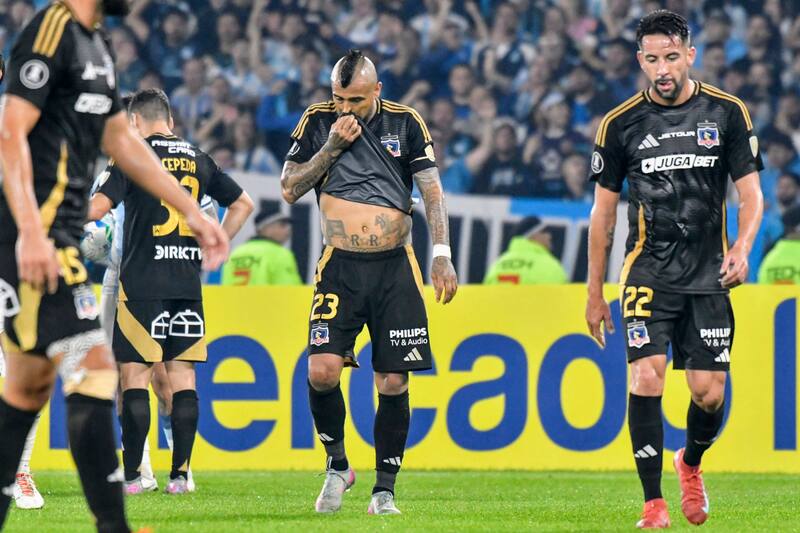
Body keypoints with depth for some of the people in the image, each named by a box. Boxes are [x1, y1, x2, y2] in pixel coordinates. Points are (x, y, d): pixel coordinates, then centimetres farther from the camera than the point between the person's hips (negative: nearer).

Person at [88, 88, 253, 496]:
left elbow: (98, 207, -13)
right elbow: (243, 204, 19)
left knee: (135, 374, -2)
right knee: (183, 375, 5)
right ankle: (180, 473, 2)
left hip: (143, 282, -5)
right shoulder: (198, 159, 12)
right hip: (187, 283, 5)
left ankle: (131, 476, -4)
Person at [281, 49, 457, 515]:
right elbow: (290, 189, 2)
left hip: (394, 267, 0)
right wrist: (332, 146, -9)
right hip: (340, 267, 0)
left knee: (394, 382, -3)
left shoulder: (405, 124, 2)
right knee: (323, 369, -16)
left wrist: (442, 255, -7)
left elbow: (433, 192, 3)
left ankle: (385, 489, 8)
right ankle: (337, 464, 8)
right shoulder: (318, 122, 4)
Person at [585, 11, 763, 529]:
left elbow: (751, 193, 4)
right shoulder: (621, 124, 1)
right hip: (648, 269, -1)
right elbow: (603, 210, 9)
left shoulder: (727, 113, 1)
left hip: (709, 273, 1)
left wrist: (742, 247, -16)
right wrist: (595, 292, 9)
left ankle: (691, 463, 33)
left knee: (710, 393, -1)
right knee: (647, 376, -18)